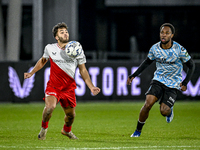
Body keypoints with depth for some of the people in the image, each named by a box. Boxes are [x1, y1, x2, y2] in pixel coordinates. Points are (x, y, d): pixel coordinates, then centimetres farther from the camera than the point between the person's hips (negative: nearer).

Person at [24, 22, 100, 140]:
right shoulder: (50, 48, -1)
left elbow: (83, 70, 6)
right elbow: (43, 60, 21)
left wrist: (92, 87, -1)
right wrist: (31, 73, 17)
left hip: (69, 88, 2)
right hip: (53, 86, -2)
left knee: (71, 115, 6)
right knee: (50, 106, -27)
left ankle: (66, 130, 41)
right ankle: (44, 128, 2)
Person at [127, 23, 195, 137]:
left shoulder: (180, 50, -15)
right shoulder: (155, 48, -6)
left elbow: (191, 66, -4)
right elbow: (147, 62, 13)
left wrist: (185, 83, -15)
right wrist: (134, 75, 8)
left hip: (173, 84, -2)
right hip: (158, 80, 2)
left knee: (164, 111, -13)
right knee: (148, 103, -18)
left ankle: (169, 110, 26)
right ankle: (138, 131, -2)